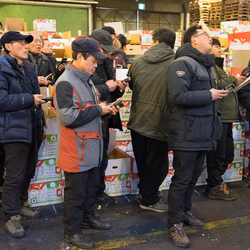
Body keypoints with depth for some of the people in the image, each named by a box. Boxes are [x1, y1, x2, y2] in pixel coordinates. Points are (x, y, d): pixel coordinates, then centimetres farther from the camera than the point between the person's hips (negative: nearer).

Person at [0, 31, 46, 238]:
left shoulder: (29, 67, 13)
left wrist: (39, 101, 8)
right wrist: (30, 99, -18)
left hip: (30, 127, 8)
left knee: (28, 170, 18)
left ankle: (20, 204, 37)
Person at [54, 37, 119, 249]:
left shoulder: (86, 80, 12)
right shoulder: (66, 83, -19)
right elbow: (69, 117, -27)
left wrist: (103, 109, 4)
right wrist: (98, 109, -18)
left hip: (91, 148, 9)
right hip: (76, 151, -9)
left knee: (92, 187, 23)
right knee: (76, 192, 5)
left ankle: (88, 217, 43)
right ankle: (72, 231, 22)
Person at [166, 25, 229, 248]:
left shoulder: (207, 65, 19)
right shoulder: (182, 63, -12)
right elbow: (178, 96, -25)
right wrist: (209, 96, -18)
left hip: (204, 135, 9)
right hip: (187, 135, -9)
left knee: (193, 176, 18)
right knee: (182, 179, 0)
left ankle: (185, 212, 35)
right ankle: (174, 225, 13)